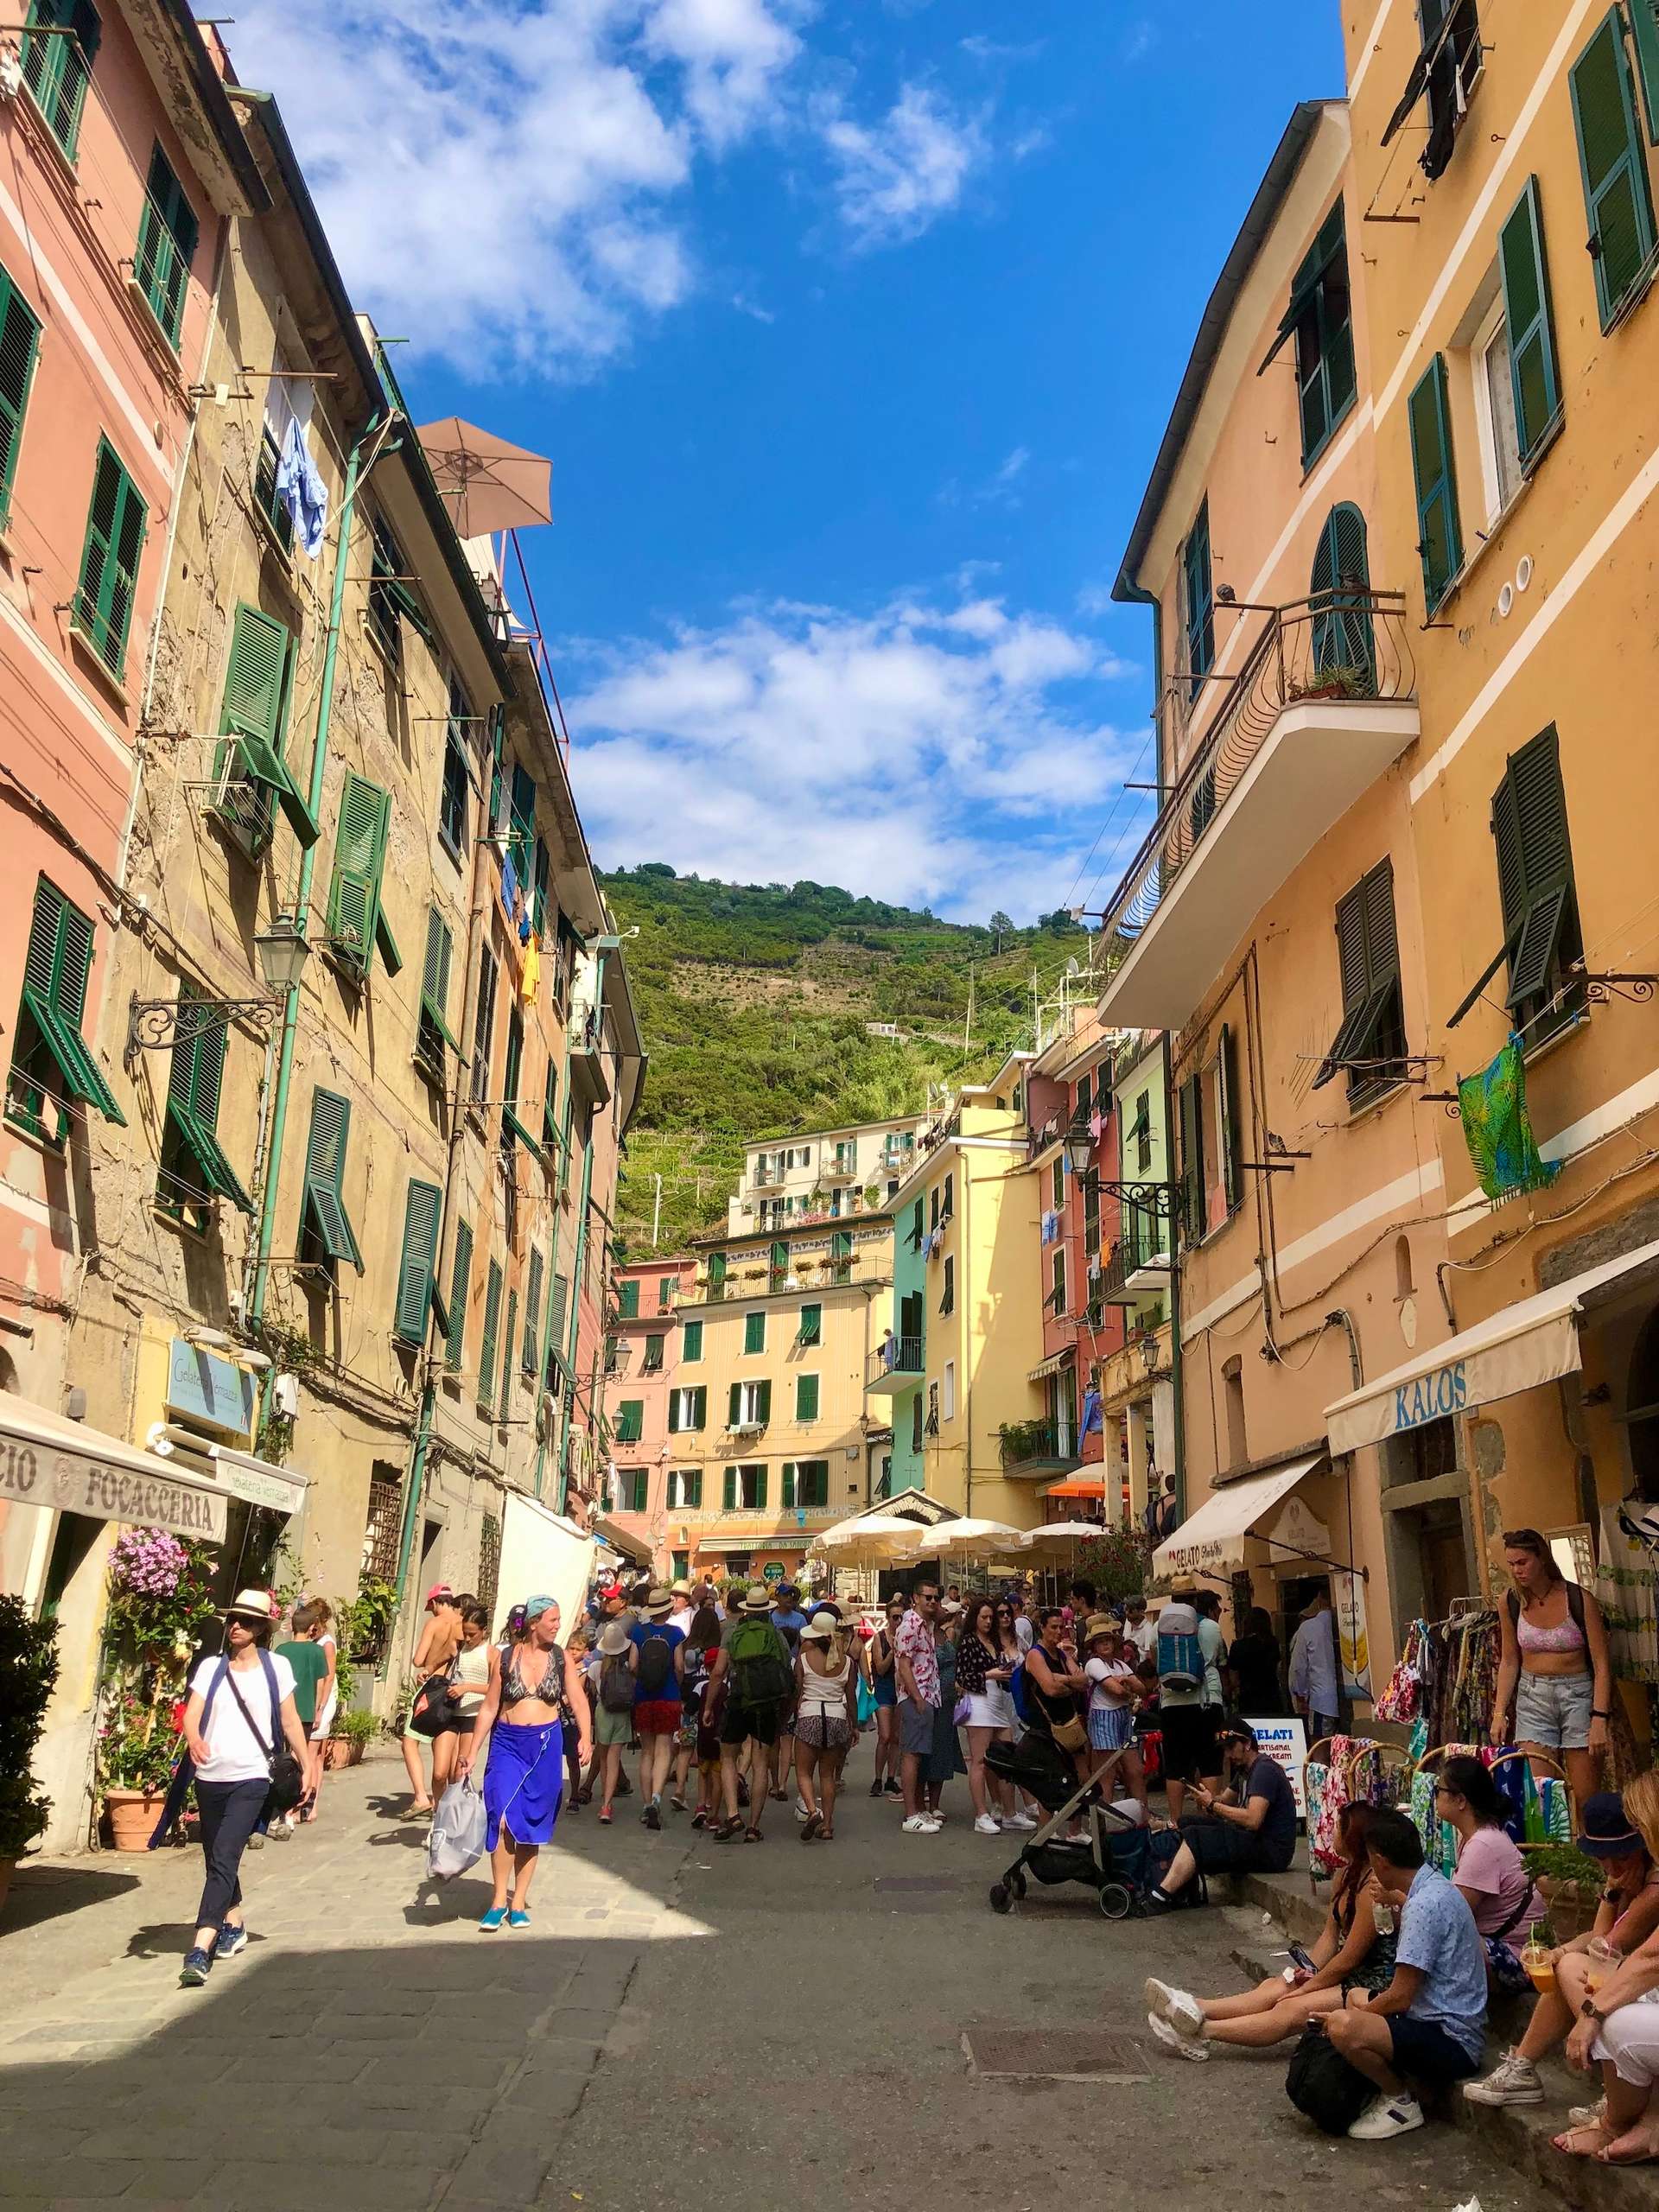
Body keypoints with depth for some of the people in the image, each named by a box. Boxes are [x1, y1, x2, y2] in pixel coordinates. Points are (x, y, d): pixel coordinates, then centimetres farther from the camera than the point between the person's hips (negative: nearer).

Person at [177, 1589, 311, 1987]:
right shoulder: (211, 1667, 5)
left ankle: (201, 1948, -18)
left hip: (250, 1779, -4)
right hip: (210, 1776, 4)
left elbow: (290, 1722, 7)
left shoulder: (276, 1667, 1)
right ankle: (234, 1925, 39)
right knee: (216, 1861, 17)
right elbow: (191, 1714, -6)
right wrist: (193, 1738, -27)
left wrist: (306, 1767, 6)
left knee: (224, 1860, -15)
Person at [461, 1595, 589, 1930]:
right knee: (503, 1818, -15)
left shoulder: (561, 1658, 3)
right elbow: (489, 1708, 6)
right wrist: (472, 1751, 2)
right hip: (507, 1743, -1)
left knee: (531, 1827, 6)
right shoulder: (504, 1659, 1)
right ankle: (499, 1899, -2)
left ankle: (518, 1902, 18)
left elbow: (577, 1701, -2)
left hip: (546, 1745, 1)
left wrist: (584, 1737, -18)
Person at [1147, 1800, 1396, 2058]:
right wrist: (1308, 1972, -4)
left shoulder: (1373, 1885, -22)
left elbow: (1349, 1959, -18)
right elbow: (1330, 1936, 11)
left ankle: (1203, 2032, -28)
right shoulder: (1348, 1874, 9)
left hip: (1375, 1983, -9)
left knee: (1292, 2009, -22)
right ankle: (1195, 2009, -18)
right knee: (1275, 1986, -7)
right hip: (1353, 1972, 9)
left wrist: (1306, 1988, -10)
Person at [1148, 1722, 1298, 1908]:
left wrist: (1212, 1805, -17)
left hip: (1273, 1850, -10)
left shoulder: (1264, 1769, -14)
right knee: (1185, 1825, 2)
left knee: (1193, 1837, -22)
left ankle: (1159, 1898, -22)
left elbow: (1253, 1820, -25)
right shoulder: (1245, 1770, 19)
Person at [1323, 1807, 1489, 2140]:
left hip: (1451, 2043, -11)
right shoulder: (1437, 1887, 7)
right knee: (1356, 1997, 28)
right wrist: (1399, 1901, 40)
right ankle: (1391, 2085, 11)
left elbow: (1400, 1997, -22)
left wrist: (1350, 2019, -7)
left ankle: (1401, 2103, -3)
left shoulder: (1424, 1905, -22)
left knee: (1342, 2027, -29)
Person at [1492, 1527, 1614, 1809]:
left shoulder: (1579, 1599, -10)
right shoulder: (1511, 1602, 0)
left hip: (1578, 1693, -3)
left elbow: (1602, 1663, -9)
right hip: (1533, 1696, 3)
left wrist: (1600, 1719, -17)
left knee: (1587, 1799, -2)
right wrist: (1499, 1712, 2)